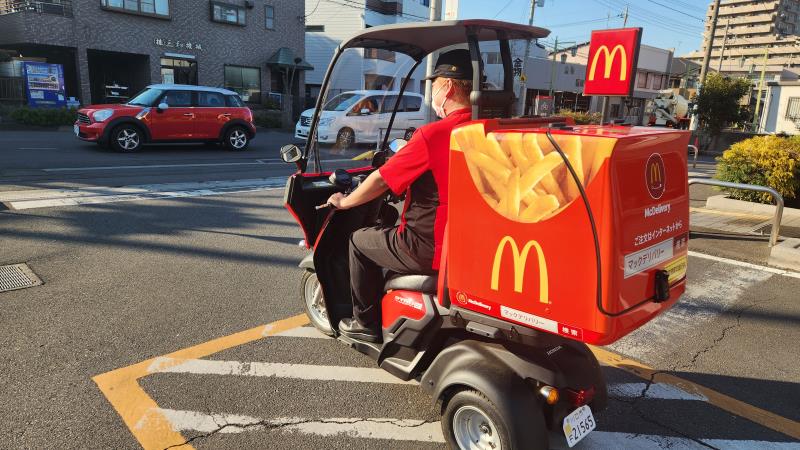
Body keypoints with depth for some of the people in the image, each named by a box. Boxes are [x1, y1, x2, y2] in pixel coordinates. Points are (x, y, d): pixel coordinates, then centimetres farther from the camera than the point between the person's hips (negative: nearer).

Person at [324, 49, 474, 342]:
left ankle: (365, 323, 26)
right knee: (391, 232, 32)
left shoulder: (433, 135, -20)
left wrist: (344, 203, 7)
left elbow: (381, 181, -11)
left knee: (360, 241, 16)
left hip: (432, 251, -7)